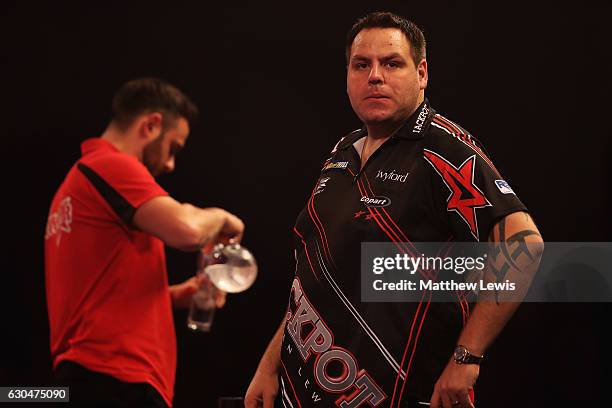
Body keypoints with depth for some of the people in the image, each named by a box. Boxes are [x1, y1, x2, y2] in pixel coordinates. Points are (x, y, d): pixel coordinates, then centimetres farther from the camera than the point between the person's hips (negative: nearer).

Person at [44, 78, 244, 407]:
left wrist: (173, 296, 17)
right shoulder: (112, 165, -8)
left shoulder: (81, 176, 23)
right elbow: (186, 230, -23)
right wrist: (220, 218, -1)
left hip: (89, 374, 10)